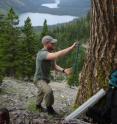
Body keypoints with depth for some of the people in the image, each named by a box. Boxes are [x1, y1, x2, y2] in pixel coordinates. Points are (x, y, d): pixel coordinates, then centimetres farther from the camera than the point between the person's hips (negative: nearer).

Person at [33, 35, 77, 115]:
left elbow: (54, 66, 3)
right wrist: (71, 48, -46)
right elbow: (57, 55, -48)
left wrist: (64, 70, -15)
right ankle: (50, 109, -11)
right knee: (49, 91, -33)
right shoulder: (42, 53, -32)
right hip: (39, 79, -10)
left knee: (42, 92, 31)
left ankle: (38, 105, 58)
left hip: (46, 79, 10)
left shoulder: (51, 53, -2)